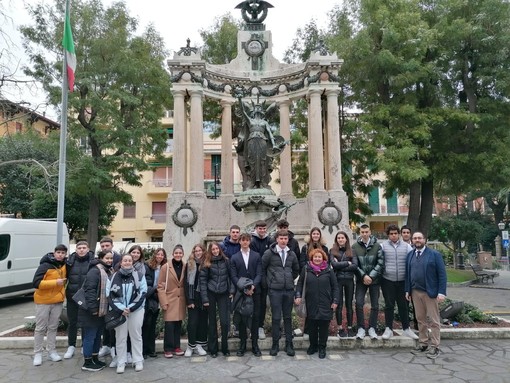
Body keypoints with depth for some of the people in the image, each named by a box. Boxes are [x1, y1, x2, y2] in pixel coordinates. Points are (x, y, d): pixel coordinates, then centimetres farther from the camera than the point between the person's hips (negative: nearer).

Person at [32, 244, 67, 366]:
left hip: (58, 301, 5)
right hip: (43, 301, -5)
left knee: (53, 327, 11)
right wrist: (55, 282, -25)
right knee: (40, 328, 4)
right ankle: (38, 354, 12)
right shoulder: (45, 266, -16)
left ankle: (52, 351, 19)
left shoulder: (64, 265, 1)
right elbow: (36, 283, -21)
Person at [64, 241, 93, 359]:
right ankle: (71, 346, 26)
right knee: (72, 322, 12)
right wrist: (66, 291, 7)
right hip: (72, 297, 2)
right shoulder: (70, 261, 0)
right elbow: (65, 276, 12)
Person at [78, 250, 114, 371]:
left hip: (102, 310, 9)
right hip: (92, 311, -9)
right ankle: (87, 363, 11)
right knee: (90, 336, 1)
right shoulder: (95, 271, -18)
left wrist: (107, 308, 16)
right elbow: (89, 290, -24)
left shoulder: (109, 271, 11)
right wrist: (93, 308, -25)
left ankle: (95, 359, 29)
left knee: (97, 335, 18)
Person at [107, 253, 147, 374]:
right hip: (119, 311, 1)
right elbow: (109, 294, -3)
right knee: (120, 337, 6)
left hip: (136, 310, 0)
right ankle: (121, 362, 17)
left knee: (136, 336, 7)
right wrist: (121, 308, -13)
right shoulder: (114, 276, 1)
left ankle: (138, 361, 18)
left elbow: (143, 293, -5)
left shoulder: (139, 275, -1)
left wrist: (131, 308, -12)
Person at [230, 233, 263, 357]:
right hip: (241, 292, 0)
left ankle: (255, 344, 14)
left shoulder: (256, 256, 6)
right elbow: (234, 277, 0)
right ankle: (242, 345, 16)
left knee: (255, 317, 4)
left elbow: (259, 274, 0)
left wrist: (253, 286, -16)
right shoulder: (234, 258, 6)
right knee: (242, 318, 5)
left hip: (255, 291, 0)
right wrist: (244, 288, -12)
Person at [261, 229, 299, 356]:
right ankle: (275, 344, 14)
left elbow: (296, 270, 22)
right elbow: (262, 268, 0)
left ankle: (289, 344, 18)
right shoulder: (269, 253, -6)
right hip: (275, 290, -3)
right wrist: (268, 282, 0)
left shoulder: (292, 254, 7)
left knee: (288, 317, 10)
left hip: (289, 290, 3)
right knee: (276, 317, 2)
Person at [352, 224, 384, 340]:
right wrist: (363, 276, -13)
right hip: (361, 280, 0)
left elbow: (380, 263, -6)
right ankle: (361, 328, 6)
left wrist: (371, 276, -12)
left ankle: (372, 328, 18)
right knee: (359, 303, -6)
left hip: (374, 279, 0)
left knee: (375, 305, 5)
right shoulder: (355, 246, -1)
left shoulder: (377, 246, -2)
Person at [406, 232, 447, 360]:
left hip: (430, 292, -4)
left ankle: (434, 347, 10)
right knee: (420, 319, 12)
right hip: (415, 292, 5)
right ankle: (423, 344, 21)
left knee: (434, 320, 3)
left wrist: (441, 292, -15)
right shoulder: (410, 255, 9)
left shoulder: (435, 254, -5)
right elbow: (407, 273, 12)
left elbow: (442, 274, -8)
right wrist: (407, 290, 7)